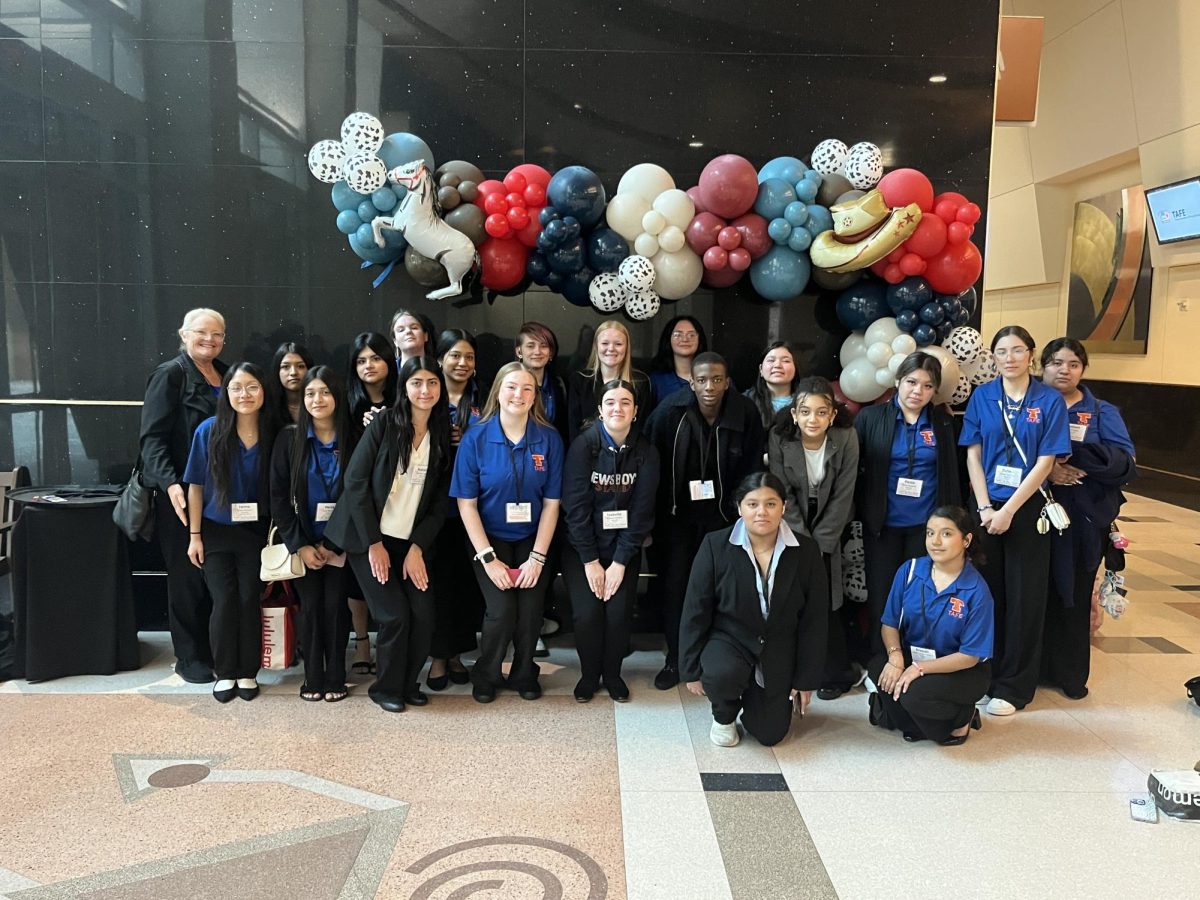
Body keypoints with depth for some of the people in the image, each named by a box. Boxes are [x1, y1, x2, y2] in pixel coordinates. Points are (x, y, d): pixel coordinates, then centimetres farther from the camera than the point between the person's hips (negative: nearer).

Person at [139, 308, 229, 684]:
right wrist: (170, 483, -27)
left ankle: (216, 648, 21)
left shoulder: (225, 374, 14)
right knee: (188, 575, 2)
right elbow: (152, 437, -13)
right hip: (183, 495, -5)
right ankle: (190, 658, 15)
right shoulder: (170, 375, -5)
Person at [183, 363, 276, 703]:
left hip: (255, 532, 1)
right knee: (224, 601, -1)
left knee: (249, 600, 3)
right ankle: (225, 674, 15)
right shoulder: (209, 431, -10)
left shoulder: (273, 434, -8)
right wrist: (194, 536, -4)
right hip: (216, 531, -1)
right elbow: (196, 486, -4)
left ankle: (248, 672, 17)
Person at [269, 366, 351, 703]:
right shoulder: (289, 438, -2)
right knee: (310, 606, 2)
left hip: (340, 541, 0)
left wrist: (334, 545, -10)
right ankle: (313, 678, 15)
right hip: (303, 540, 1)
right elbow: (279, 497, -4)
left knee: (335, 606, 0)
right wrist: (299, 545, -10)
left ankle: (335, 678, 14)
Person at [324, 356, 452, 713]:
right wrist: (374, 544, -11)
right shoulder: (384, 423, -7)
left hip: (411, 542, 4)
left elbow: (440, 501, 4)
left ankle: (409, 684, 17)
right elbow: (355, 482, -9)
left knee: (423, 615, -7)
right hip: (369, 538, -3)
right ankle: (387, 688, 13)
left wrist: (417, 548, -6)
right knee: (395, 614, -9)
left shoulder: (443, 436, 5)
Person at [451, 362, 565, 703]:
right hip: (490, 538, -1)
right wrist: (488, 558, -13)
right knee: (501, 610, -15)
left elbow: (551, 502, -6)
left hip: (533, 539, 1)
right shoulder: (475, 438, -11)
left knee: (530, 611, -10)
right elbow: (467, 503, -9)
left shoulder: (549, 439, -8)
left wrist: (538, 557, -11)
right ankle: (485, 677, 12)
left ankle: (524, 675, 18)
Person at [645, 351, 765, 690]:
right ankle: (675, 660, 17)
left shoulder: (745, 413, -14)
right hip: (677, 512, 0)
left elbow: (752, 468, -3)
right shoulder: (671, 410, -17)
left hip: (722, 514, 1)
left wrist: (742, 510, -1)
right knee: (675, 585, 1)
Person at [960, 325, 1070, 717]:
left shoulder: (1050, 401, -2)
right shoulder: (982, 396, 3)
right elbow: (973, 455, 2)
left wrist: (1008, 511, -13)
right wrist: (984, 508, -9)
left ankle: (1012, 687, 14)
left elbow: (1045, 463, -7)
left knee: (1024, 597, 4)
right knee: (986, 593, 7)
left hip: (1027, 509, -1)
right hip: (985, 508, 2)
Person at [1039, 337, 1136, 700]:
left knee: (1073, 595, 4)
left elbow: (1126, 463, -5)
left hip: (1083, 520, 1)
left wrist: (1074, 449, -19)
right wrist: (1043, 467, -20)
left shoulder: (1102, 413, 7)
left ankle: (1071, 673, 19)